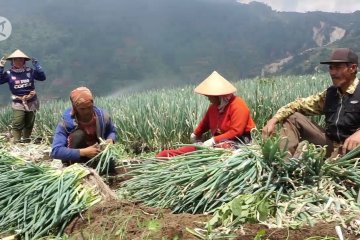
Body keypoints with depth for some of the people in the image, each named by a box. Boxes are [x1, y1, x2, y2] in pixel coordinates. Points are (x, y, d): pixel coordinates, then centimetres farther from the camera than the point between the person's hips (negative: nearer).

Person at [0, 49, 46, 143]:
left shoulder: (30, 71, -2)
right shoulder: (9, 73, -5)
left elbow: (42, 77, -8)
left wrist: (37, 65, -13)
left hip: (32, 102, 2)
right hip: (18, 103, -2)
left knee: (29, 124, 12)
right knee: (17, 125, -14)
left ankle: (26, 141, 26)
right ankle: (16, 143, -8)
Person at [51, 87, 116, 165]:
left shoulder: (102, 116, -16)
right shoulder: (66, 122, -25)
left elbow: (111, 131, 7)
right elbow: (55, 151, -33)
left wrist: (110, 140, -18)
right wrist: (83, 152, -40)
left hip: (96, 154, 2)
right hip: (74, 158, -2)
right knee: (79, 134, -30)